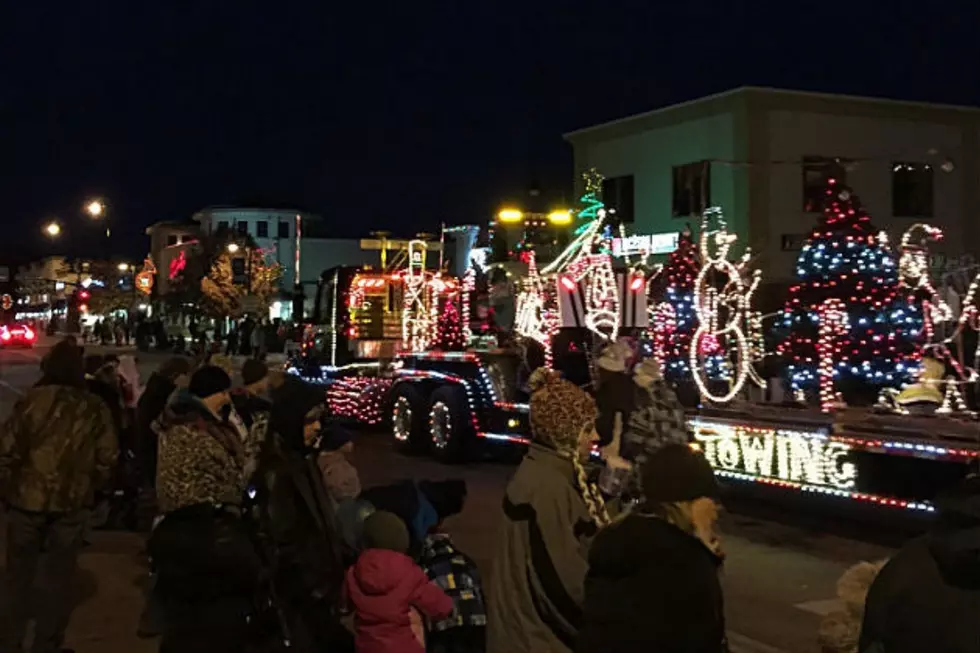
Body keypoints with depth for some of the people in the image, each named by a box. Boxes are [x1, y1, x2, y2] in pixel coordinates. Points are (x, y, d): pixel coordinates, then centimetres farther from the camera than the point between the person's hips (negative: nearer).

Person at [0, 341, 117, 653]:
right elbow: (106, 458, 2)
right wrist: (91, 489, 16)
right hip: (70, 502, 1)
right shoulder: (95, 408, -2)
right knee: (57, 578, 11)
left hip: (26, 498, -1)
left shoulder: (32, 400, -8)